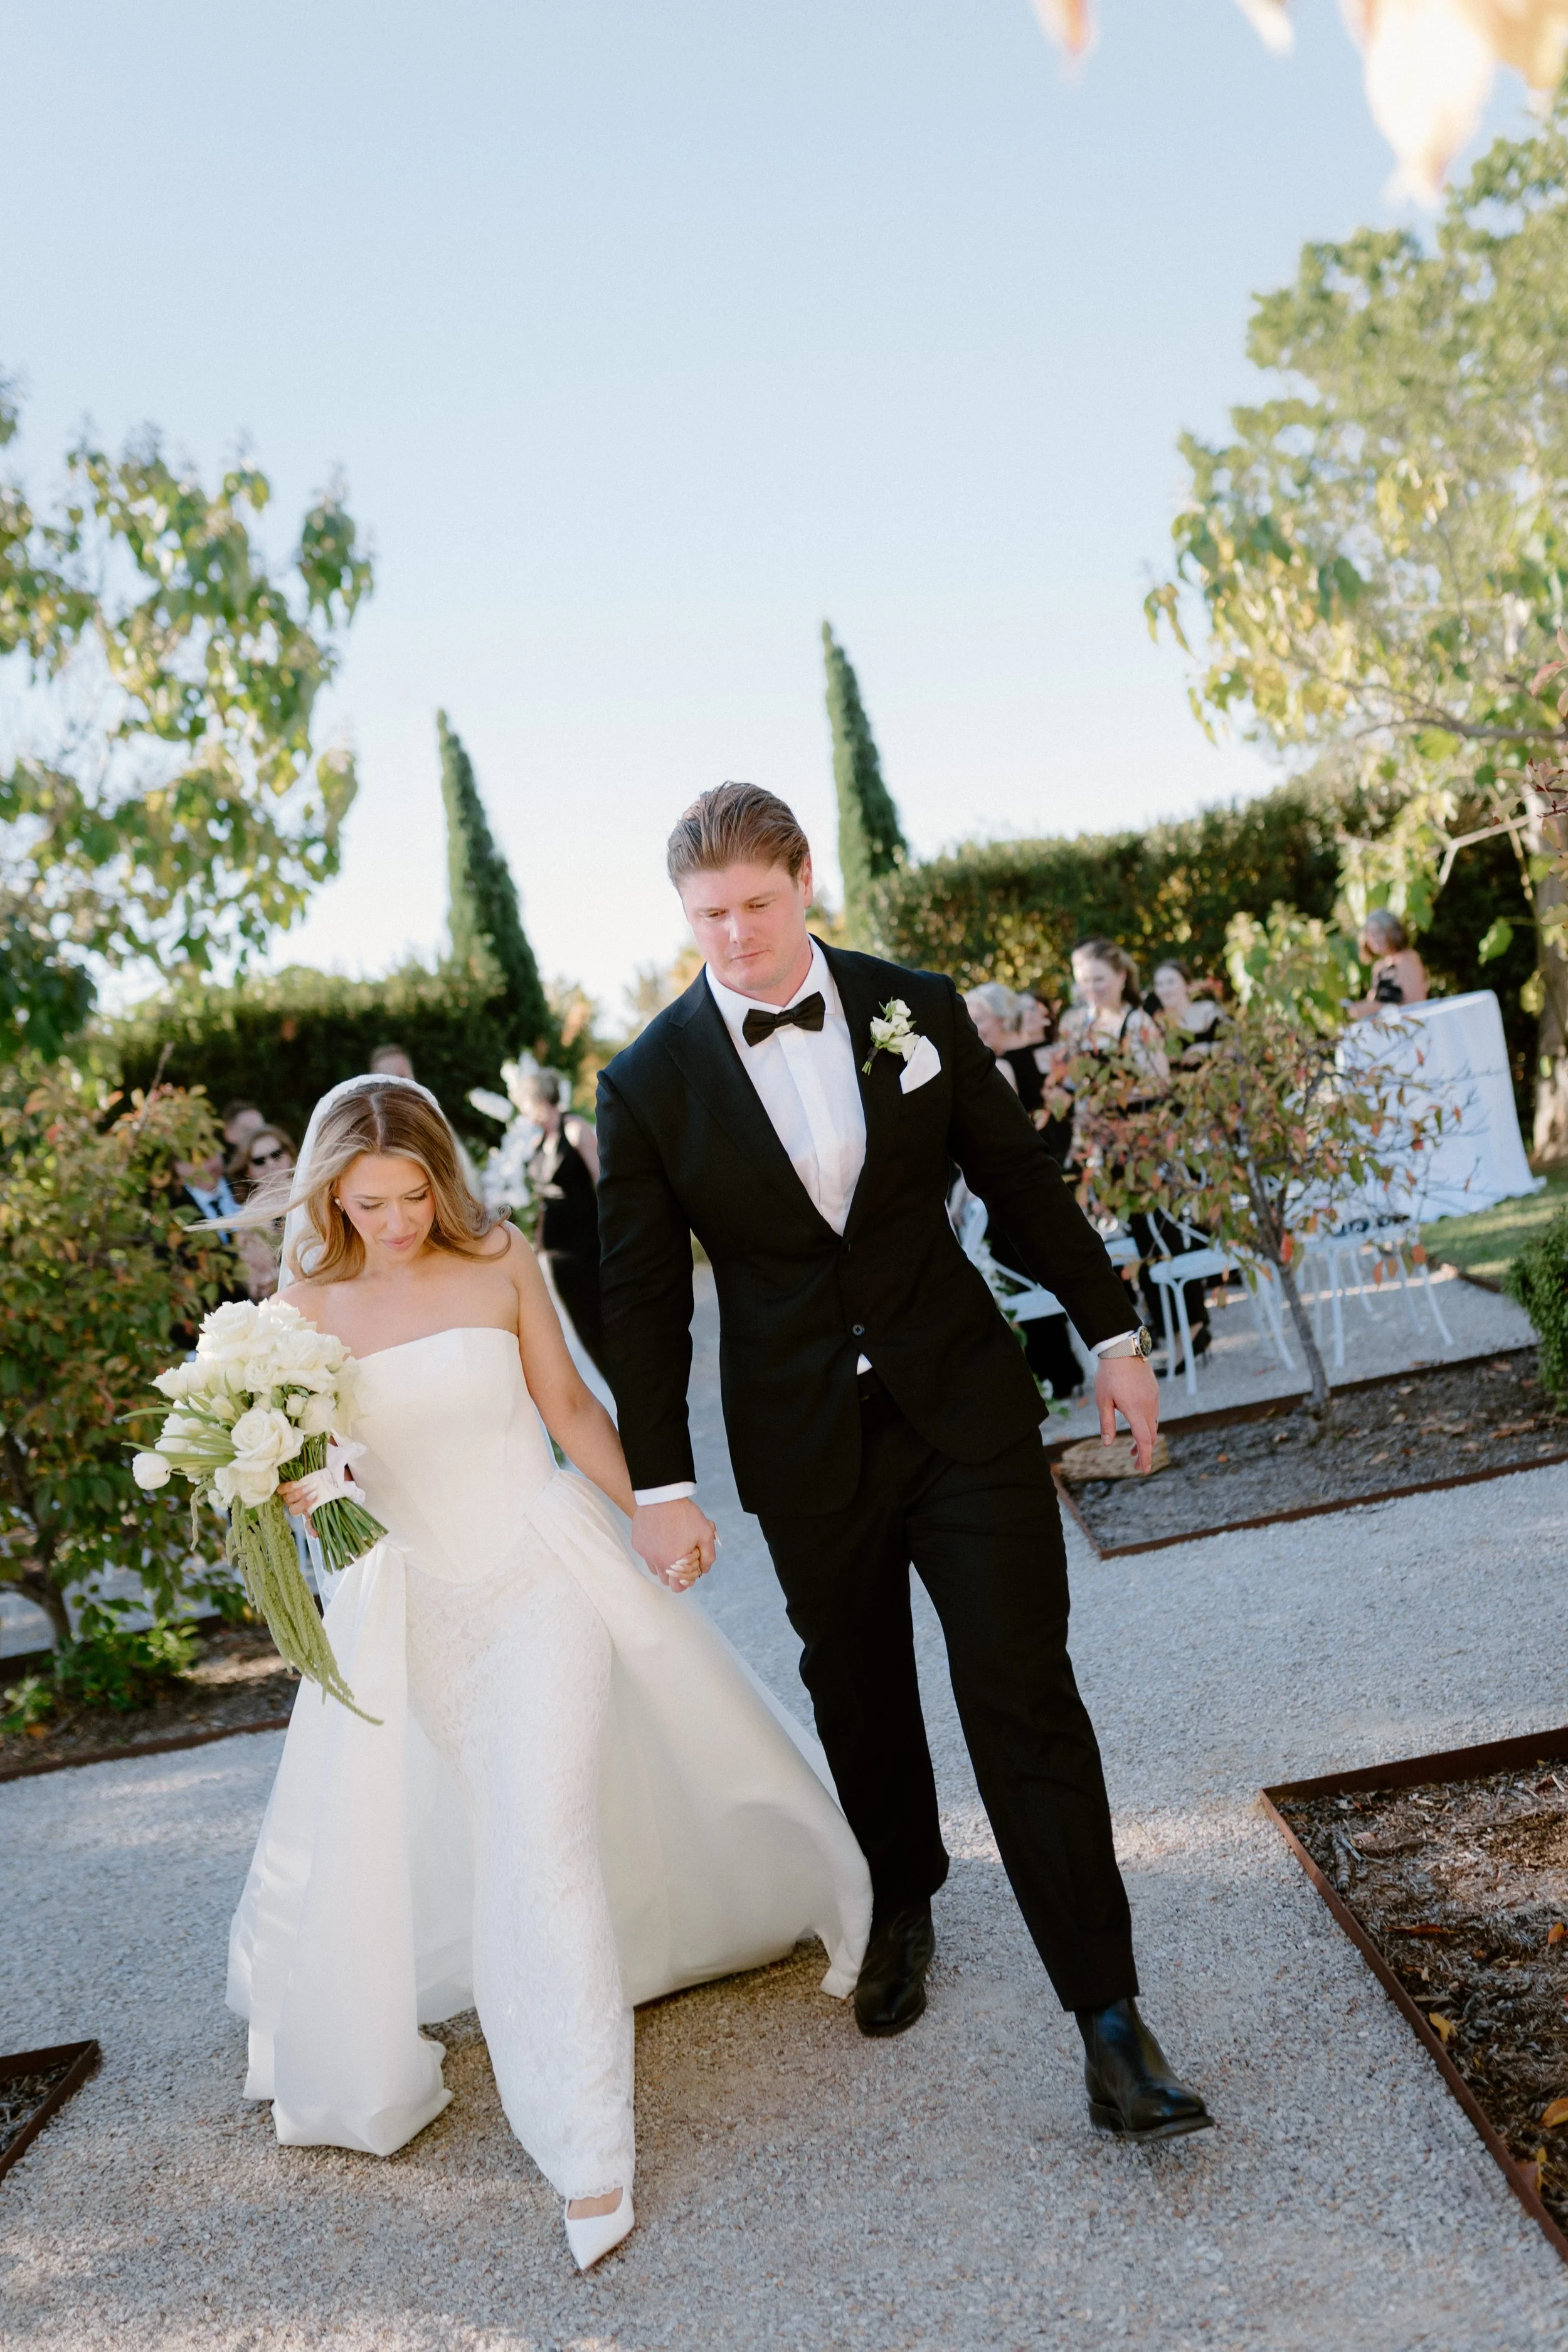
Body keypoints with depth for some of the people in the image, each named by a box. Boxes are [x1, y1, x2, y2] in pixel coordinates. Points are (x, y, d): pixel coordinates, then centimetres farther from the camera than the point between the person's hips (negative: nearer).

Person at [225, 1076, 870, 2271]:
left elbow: (570, 1407, 2)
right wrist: (285, 1485, -20)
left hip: (547, 1566, -2)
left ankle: (589, 2139, 5)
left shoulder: (501, 1262, -7)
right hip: (418, 1603, 2)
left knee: (543, 1830, -10)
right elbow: (304, 1473, 2)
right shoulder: (306, 1307, -6)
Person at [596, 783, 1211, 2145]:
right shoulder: (647, 1087, -6)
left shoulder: (915, 1009, -2)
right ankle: (903, 1904, 43)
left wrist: (1113, 1331, 8)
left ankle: (1108, 2012, 5)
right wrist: (660, 1483, -2)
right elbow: (642, 1298, -2)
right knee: (860, 1699, 16)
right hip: (807, 1450, 0)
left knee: (1027, 1699, -2)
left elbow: (1021, 1179, 6)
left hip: (966, 1406, 0)